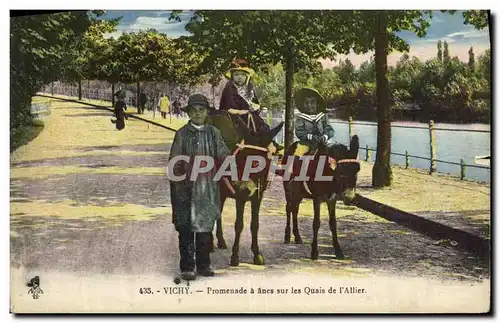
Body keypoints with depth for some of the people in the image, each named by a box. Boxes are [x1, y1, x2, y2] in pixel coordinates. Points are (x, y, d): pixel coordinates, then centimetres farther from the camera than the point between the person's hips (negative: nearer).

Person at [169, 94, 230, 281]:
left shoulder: (213, 133, 8)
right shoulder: (182, 134, 0)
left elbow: (224, 156, 4)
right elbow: (174, 161, -2)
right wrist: (176, 180, -13)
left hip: (208, 187, 3)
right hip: (186, 187, -2)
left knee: (206, 226, 9)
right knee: (186, 228, 1)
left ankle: (203, 264, 21)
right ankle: (187, 267, 9)